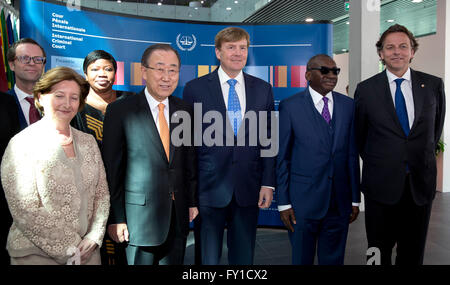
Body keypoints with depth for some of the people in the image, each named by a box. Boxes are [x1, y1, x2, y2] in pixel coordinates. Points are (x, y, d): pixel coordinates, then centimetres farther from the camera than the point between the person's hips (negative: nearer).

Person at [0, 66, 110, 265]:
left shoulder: (88, 142, 5)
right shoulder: (23, 144, -10)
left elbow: (102, 193, 6)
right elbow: (25, 211, -15)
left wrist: (94, 237, -7)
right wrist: (68, 249, -13)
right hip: (38, 254, -4)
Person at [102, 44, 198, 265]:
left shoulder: (184, 111, 5)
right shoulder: (120, 111, -7)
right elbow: (111, 169, -7)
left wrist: (192, 201, 10)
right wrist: (115, 218, -8)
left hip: (178, 217, 4)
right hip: (140, 215, -4)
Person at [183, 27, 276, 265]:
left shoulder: (263, 89, 8)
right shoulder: (195, 88, 0)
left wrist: (268, 183, 0)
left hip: (249, 190, 3)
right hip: (209, 189, -2)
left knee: (244, 257, 14)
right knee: (208, 257, 8)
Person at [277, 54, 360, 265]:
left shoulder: (348, 105, 7)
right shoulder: (290, 107, -4)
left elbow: (352, 154, 8)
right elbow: (282, 157, -4)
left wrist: (355, 198, 7)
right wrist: (283, 202, -6)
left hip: (339, 201, 4)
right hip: (303, 200, -3)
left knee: (333, 260, 16)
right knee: (302, 259, 10)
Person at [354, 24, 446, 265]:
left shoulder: (433, 85, 3)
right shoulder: (366, 89, -3)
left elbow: (436, 130, 14)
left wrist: (421, 158, 15)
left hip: (420, 184, 2)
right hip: (381, 185, -1)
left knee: (413, 254, 13)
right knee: (379, 253, 11)